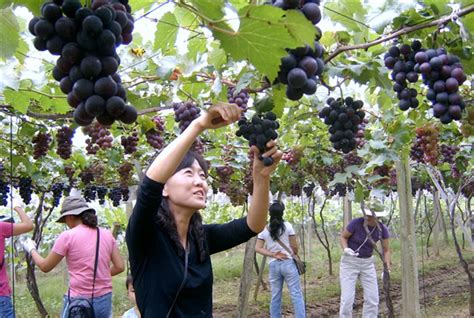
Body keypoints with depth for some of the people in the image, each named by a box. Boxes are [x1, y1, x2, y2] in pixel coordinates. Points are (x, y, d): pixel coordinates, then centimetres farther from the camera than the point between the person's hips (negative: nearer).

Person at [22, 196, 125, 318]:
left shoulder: (67, 236, -7)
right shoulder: (106, 234, 5)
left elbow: (45, 266, 3)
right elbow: (119, 266, 4)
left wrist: (31, 249, 20)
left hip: (79, 301, -4)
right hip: (105, 300, 4)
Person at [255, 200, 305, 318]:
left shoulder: (264, 229, 3)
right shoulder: (287, 226, -4)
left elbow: (257, 248, 0)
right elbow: (294, 247, -1)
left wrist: (273, 255, -4)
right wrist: (295, 255, 19)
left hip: (273, 265, 3)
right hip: (288, 263, -3)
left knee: (275, 297, 9)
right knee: (296, 294, 0)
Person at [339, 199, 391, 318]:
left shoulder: (382, 229, -11)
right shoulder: (356, 223, -22)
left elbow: (386, 250, -1)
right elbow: (343, 237, -7)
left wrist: (387, 269, -15)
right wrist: (346, 250, -28)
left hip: (367, 263, 4)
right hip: (349, 262, -4)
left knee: (373, 299, 0)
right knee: (347, 299, -9)